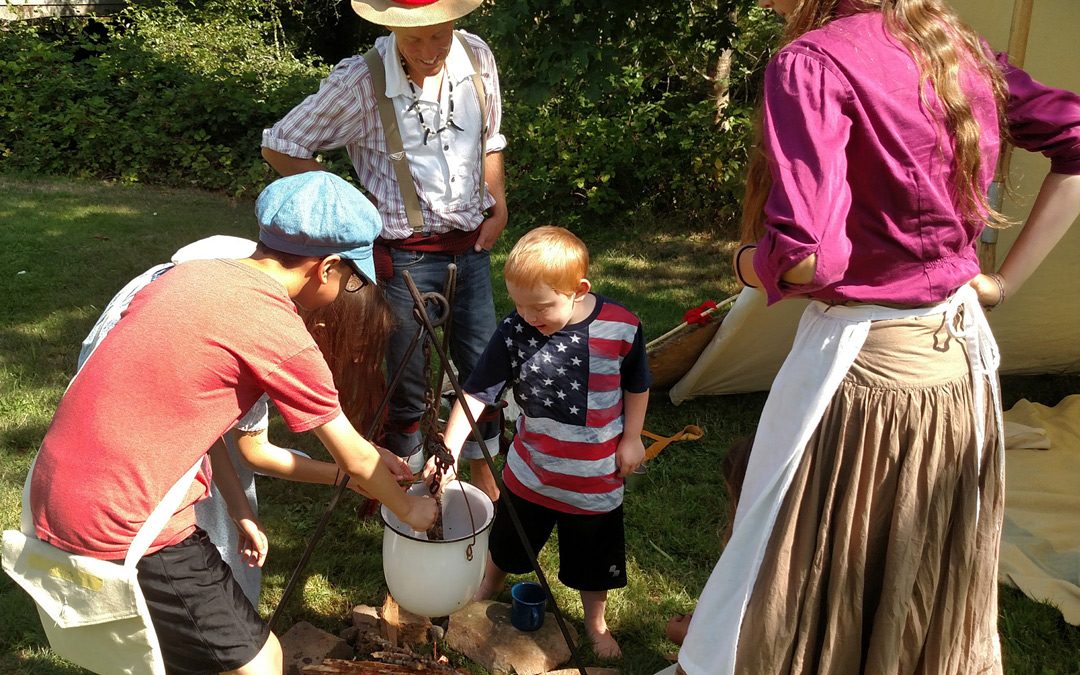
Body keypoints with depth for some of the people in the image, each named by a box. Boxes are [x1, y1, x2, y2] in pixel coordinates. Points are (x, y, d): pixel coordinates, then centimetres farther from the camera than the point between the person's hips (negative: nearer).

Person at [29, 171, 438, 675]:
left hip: (52, 496, 9)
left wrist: (239, 509, 14)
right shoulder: (280, 335, -17)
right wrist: (410, 510, 14)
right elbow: (355, 461, -4)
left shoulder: (189, 275, 6)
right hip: (123, 529, -9)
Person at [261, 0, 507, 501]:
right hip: (405, 256, -4)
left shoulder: (477, 57, -4)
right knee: (408, 382, 8)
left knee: (482, 365, 14)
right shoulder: (360, 80, -17)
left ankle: (482, 473, 36)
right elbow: (280, 146, -8)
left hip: (471, 244, 5)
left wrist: (499, 207, 6)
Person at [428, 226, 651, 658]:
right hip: (530, 472, 2)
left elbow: (637, 385, -2)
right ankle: (485, 593, 56)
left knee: (593, 561, 20)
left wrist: (631, 439, -1)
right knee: (506, 545, 26)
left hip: (595, 479, -1)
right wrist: (450, 449, -26)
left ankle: (596, 624, 47)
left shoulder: (621, 328, -20)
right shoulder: (515, 332, -19)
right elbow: (477, 393, -17)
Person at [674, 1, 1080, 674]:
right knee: (936, 595, 23)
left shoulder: (816, 62, -16)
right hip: (962, 353, 7)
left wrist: (748, 264, -3)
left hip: (863, 365, -7)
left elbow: (803, 258, -25)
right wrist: (1004, 279, 9)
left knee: (812, 585, 11)